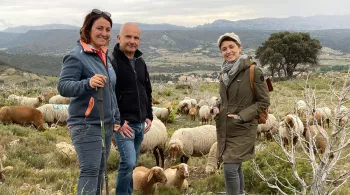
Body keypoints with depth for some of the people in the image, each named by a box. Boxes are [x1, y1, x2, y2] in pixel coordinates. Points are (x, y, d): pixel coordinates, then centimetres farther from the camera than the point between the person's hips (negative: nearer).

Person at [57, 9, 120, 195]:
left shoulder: (105, 56, 14)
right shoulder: (77, 56, -12)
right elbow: (63, 86, -21)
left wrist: (116, 119, 17)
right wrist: (88, 83, -38)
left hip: (106, 125, 8)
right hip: (86, 126, -8)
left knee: (100, 171, 13)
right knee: (90, 171, -12)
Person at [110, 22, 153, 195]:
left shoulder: (140, 62, 12)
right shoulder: (112, 62, -13)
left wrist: (149, 115, 12)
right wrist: (118, 121, -20)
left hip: (140, 124, 7)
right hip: (123, 123, -7)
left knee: (131, 164, 13)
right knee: (128, 162, -14)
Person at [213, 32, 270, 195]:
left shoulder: (253, 72, -12)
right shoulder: (224, 72, 8)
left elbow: (264, 101, -9)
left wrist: (242, 116, -18)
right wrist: (217, 108, 0)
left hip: (243, 129, -6)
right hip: (224, 128, 7)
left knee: (230, 168, -13)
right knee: (235, 168, 16)